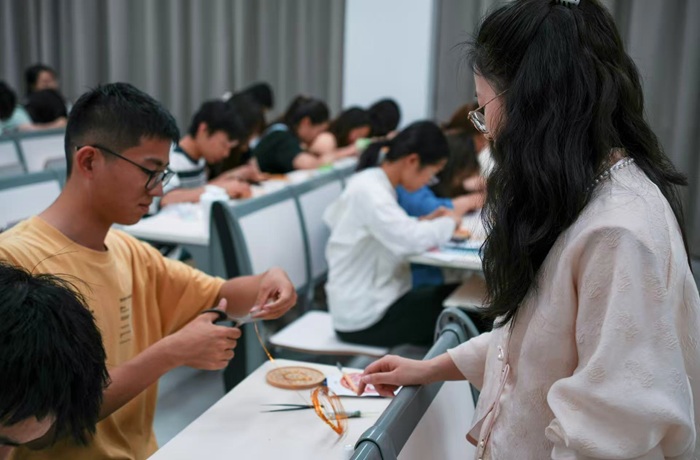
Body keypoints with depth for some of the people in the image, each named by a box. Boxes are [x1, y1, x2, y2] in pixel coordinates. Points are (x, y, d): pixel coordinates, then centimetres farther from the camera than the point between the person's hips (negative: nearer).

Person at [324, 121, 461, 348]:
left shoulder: (374, 183, 8)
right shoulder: (369, 191, -21)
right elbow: (412, 239, -32)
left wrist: (424, 222, 3)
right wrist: (448, 223, -14)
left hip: (376, 300, 10)